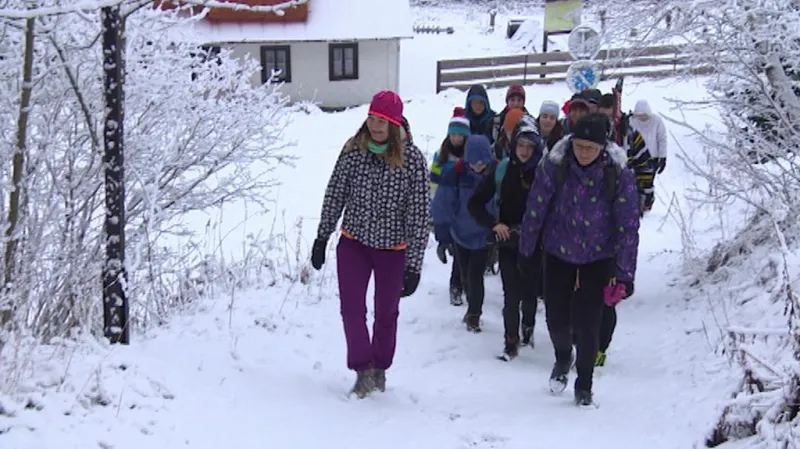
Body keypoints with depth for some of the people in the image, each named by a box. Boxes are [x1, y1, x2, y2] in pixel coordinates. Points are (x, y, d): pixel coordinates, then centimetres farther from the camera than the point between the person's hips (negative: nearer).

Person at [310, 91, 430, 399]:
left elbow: (419, 215, -16)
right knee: (351, 309, -6)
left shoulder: (412, 159, -19)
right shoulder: (353, 150, -10)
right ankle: (363, 370, 11)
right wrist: (322, 238, 5)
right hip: (353, 243, 2)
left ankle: (380, 368, 34)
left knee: (386, 313, 13)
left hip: (393, 249, -2)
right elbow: (334, 195, 2)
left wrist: (413, 266, -17)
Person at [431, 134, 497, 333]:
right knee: (466, 276, 15)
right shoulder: (457, 173, -15)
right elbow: (443, 204, -11)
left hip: (484, 236, -2)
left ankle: (474, 314, 17)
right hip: (460, 234, 2)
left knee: (475, 276, -4)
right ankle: (473, 309, 38)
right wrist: (443, 231, -10)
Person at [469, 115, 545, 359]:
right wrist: (494, 224, -8)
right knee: (511, 293, -5)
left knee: (530, 292, 10)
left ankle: (528, 326, 39)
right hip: (507, 241, 1)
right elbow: (475, 202, 3)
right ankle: (511, 340, 10)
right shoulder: (502, 170, -4)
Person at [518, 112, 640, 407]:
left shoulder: (618, 174, -20)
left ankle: (584, 386, 21)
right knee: (556, 320, 4)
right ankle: (563, 357, 39)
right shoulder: (554, 166, -19)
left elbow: (628, 225, -16)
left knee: (587, 325, -2)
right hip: (558, 253, 1)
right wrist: (525, 252, 2)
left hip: (597, 258, -1)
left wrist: (623, 275, -18)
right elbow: (535, 210, -7)